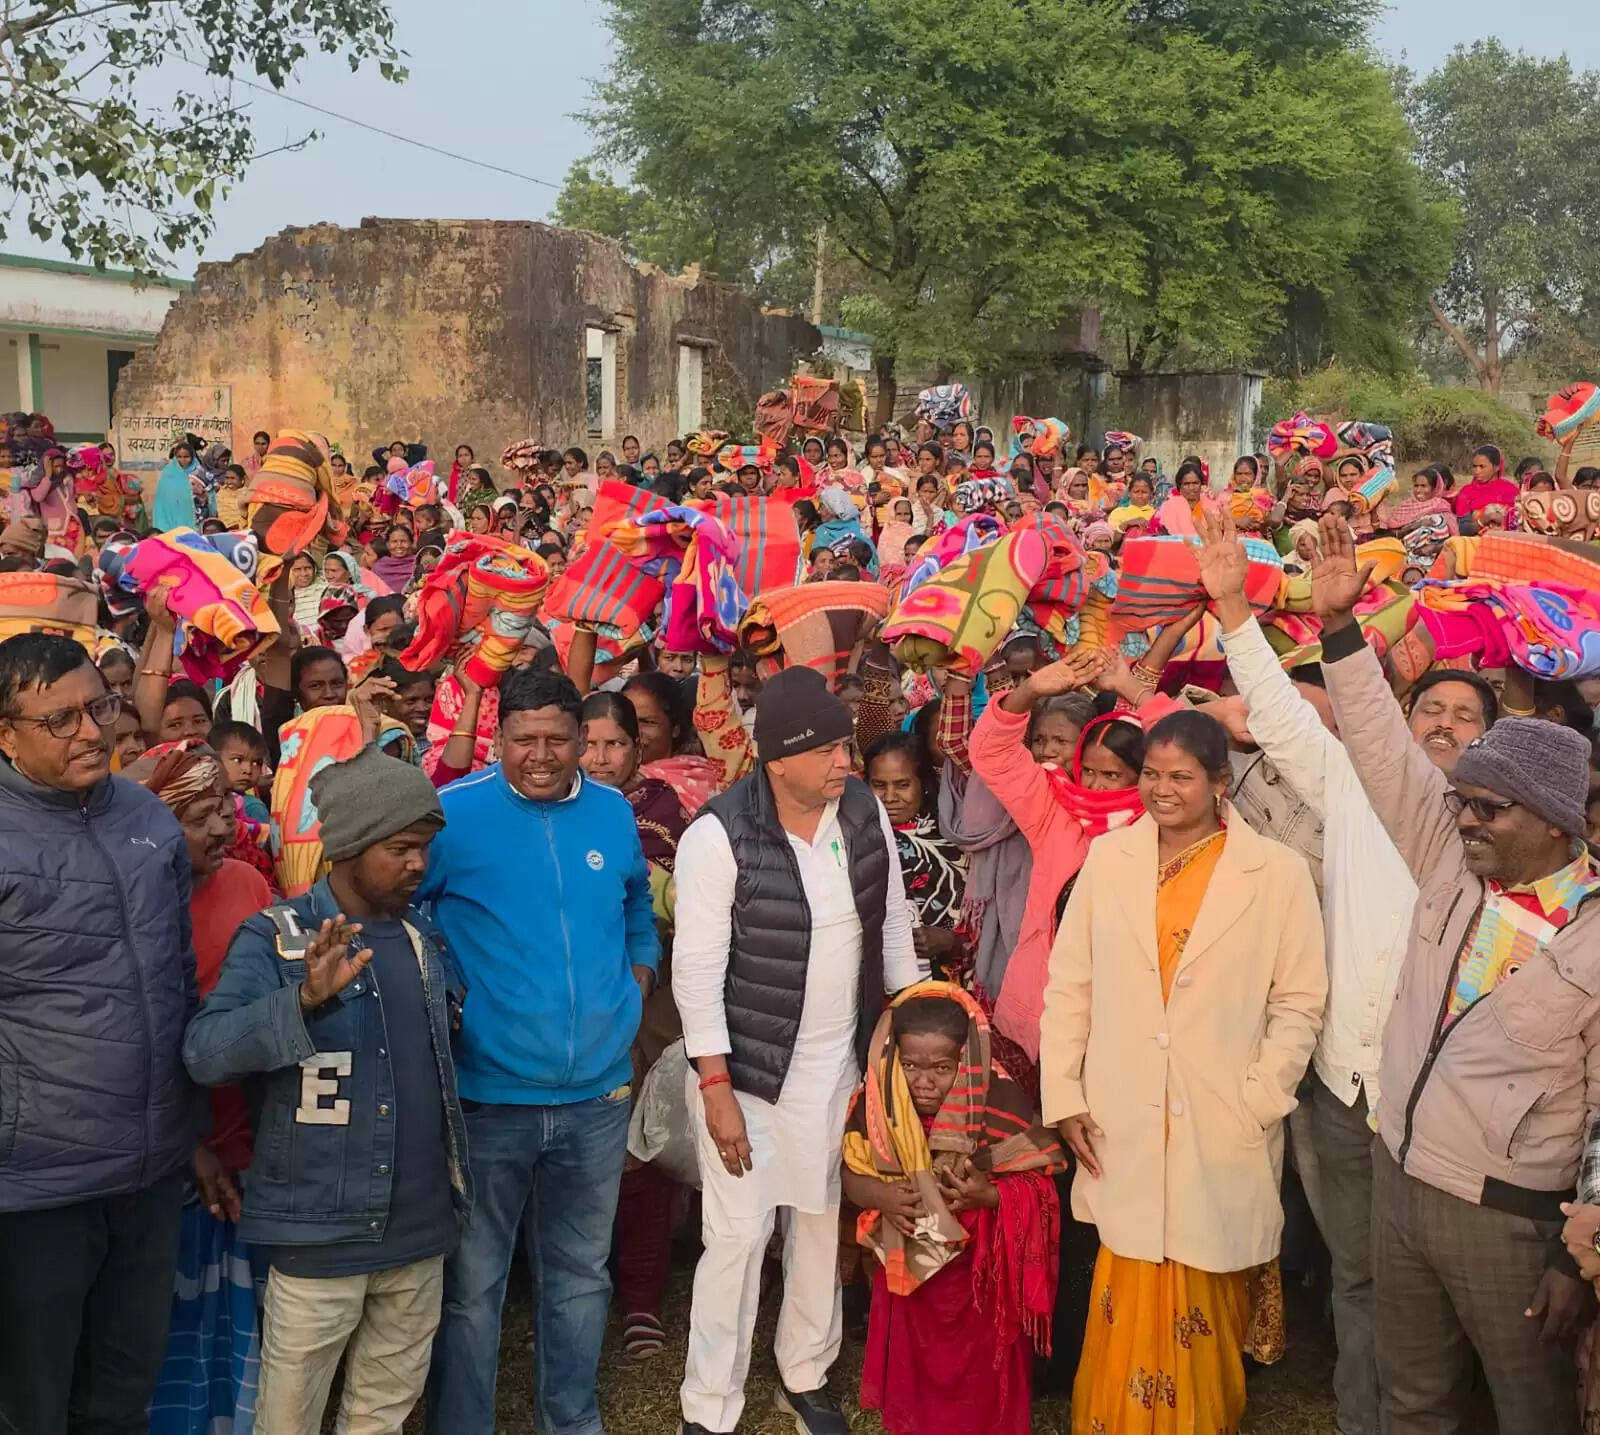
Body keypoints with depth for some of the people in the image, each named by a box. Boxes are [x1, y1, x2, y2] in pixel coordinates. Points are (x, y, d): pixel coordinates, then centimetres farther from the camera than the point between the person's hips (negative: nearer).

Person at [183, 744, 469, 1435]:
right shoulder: (274, 936, -10)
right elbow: (204, 1052, -25)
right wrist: (306, 1000, -37)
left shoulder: (426, 934, 8)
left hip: (420, 1223, 5)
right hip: (322, 1225, -5)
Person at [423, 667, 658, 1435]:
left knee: (581, 1272, 19)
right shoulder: (453, 812, -11)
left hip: (597, 1095, 4)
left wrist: (629, 1001, 8)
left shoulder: (614, 813, 3)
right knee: (472, 1284, 8)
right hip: (487, 1094, -4)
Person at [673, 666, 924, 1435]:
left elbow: (892, 925, 8)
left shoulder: (865, 811, -4)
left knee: (824, 1221, 17)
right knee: (738, 1233, -1)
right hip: (749, 1065, -5)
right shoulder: (720, 835, -20)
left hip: (841, 1061, 5)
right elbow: (698, 970, -18)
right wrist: (715, 1087, -18)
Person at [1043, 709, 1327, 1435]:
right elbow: (1068, 984, 5)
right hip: (1122, 1123, 2)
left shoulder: (1278, 872, -3)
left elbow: (1300, 1000, -1)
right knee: (1130, 1304, 8)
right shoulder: (1108, 857, 3)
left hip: (1224, 1129, -1)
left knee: (1204, 1308, 9)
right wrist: (1063, 1095, 0)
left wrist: (1259, 1102, -8)